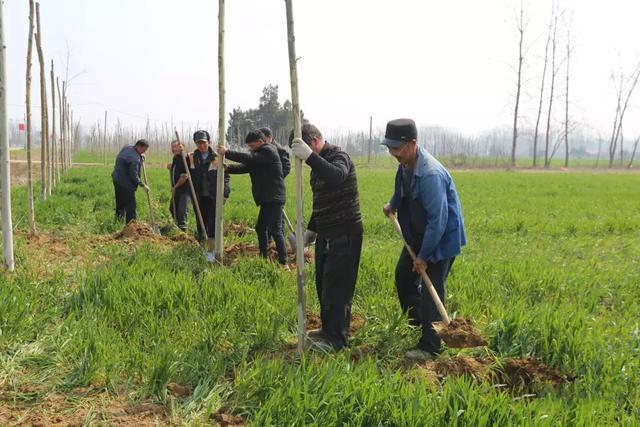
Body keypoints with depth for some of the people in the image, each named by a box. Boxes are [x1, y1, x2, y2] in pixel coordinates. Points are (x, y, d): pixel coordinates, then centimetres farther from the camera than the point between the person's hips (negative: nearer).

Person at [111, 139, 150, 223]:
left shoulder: (126, 147, 3)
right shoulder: (135, 158, -25)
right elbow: (134, 175, -22)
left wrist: (140, 156, 12)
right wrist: (143, 185, -11)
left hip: (116, 179, 10)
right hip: (125, 183, -10)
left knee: (120, 202, 23)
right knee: (130, 204, -6)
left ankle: (118, 219, 36)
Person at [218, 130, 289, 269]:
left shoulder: (268, 151, -12)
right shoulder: (260, 153, 19)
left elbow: (248, 158, -24)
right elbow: (246, 167, 11)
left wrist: (226, 153, -21)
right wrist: (228, 168, -4)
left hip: (274, 198, -10)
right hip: (267, 198, 10)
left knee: (275, 230, -14)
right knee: (260, 228, 16)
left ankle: (284, 263, -14)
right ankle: (263, 258, 27)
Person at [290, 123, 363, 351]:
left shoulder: (339, 157, -14)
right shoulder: (319, 163, 14)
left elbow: (336, 176, -40)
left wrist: (309, 156, -43)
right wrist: (310, 230, 21)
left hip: (345, 232, -9)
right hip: (326, 232, 9)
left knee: (337, 285, -6)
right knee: (323, 283, 15)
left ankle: (337, 338, 1)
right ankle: (329, 328, 28)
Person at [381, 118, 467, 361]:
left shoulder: (430, 174, -33)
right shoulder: (405, 164, -3)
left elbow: (438, 220, -31)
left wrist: (423, 256, -25)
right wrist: (392, 205, 13)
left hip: (442, 238, -10)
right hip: (418, 234, 10)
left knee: (431, 291, -6)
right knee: (403, 276, 19)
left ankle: (430, 348, 4)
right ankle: (417, 323, 39)